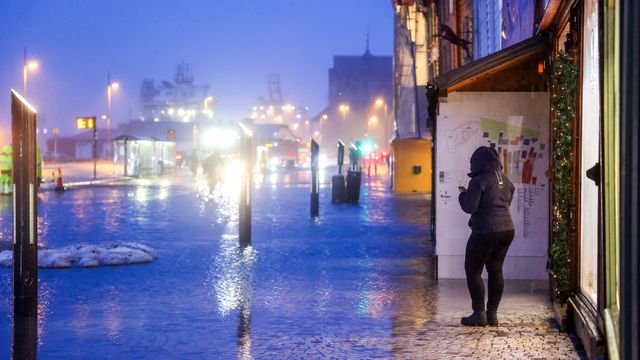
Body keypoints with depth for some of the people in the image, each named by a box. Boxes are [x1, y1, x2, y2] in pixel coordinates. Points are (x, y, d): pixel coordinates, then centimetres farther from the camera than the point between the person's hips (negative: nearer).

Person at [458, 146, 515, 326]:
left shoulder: (479, 181, -14)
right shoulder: (506, 181, 9)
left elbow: (470, 207, -17)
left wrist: (463, 194, 3)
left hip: (486, 232, -7)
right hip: (507, 229, 7)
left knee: (473, 271, 4)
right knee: (496, 270, 15)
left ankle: (479, 314, 1)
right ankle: (492, 313, 16)